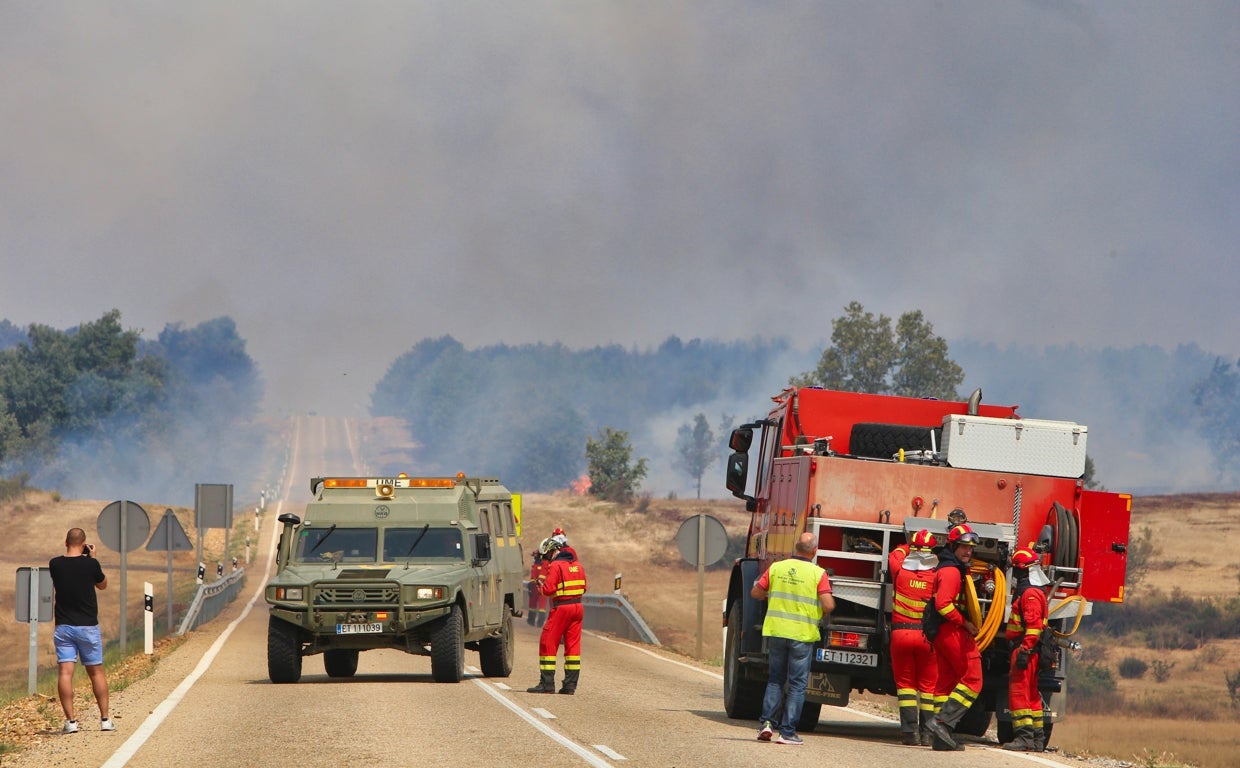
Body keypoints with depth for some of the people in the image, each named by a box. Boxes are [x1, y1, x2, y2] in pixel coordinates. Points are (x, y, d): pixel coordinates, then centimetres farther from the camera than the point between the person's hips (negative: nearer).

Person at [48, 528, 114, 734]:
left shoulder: (55, 565, -3)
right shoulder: (90, 564, -9)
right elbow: (103, 584, 9)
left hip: (63, 626, 1)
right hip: (88, 626, -1)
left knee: (65, 672, -4)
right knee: (96, 672, 11)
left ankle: (71, 720, -11)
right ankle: (105, 719, 13)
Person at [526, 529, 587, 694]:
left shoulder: (556, 565, -11)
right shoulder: (577, 564, 11)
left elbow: (549, 590, -16)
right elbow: (583, 587, 17)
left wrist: (542, 584, 5)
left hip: (561, 608, -7)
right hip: (577, 607, 7)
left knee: (548, 643, 1)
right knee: (573, 644, 9)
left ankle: (547, 683, -2)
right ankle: (570, 684, 7)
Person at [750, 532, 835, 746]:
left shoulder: (776, 568, 2)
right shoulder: (818, 573, -8)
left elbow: (756, 592, 9)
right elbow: (828, 605, -15)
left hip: (776, 631, 3)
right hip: (802, 634, -3)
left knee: (775, 680, 17)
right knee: (797, 684, 4)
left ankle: (768, 721, 4)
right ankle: (787, 732, 0)